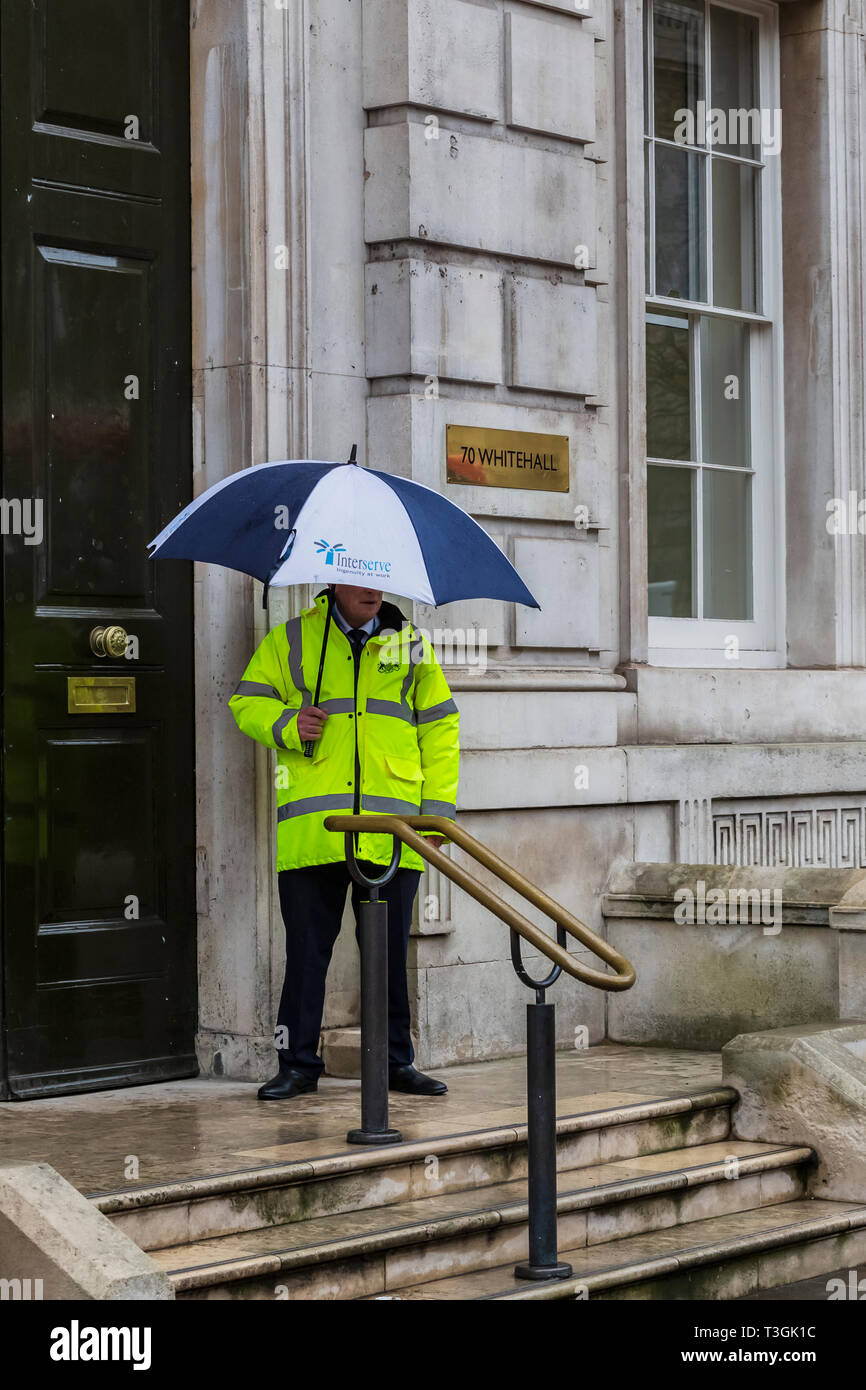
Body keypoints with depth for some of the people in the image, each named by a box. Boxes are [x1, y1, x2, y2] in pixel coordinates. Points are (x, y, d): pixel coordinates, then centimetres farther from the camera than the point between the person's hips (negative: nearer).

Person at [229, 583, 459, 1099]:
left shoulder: (411, 643, 14)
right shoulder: (291, 640, 9)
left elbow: (439, 727, 15)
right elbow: (247, 701, 13)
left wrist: (438, 806, 7)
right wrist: (287, 725, -8)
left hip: (392, 832, 2)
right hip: (311, 828, -1)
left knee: (390, 950, 7)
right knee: (307, 950, 1)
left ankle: (396, 1061, 18)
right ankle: (299, 1063, 10)